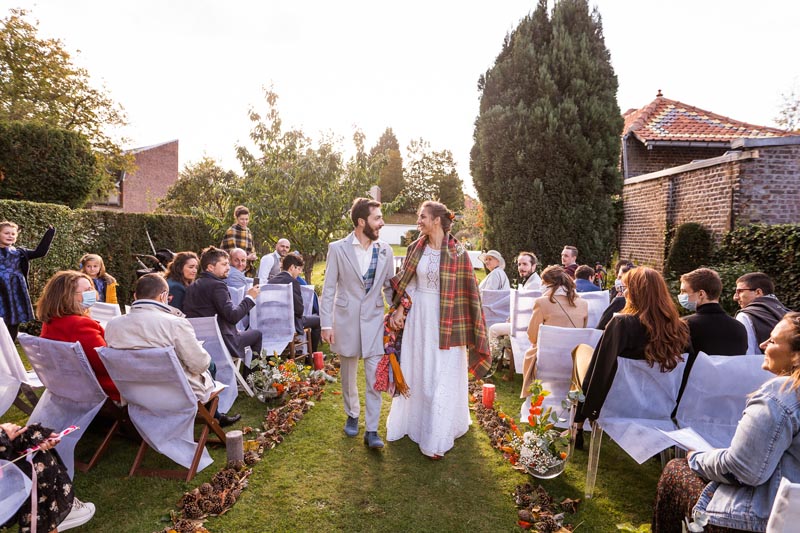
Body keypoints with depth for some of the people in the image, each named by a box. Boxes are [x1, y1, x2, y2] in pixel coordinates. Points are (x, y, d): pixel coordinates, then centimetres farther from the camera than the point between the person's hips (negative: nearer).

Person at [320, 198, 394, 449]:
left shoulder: (385, 251, 2)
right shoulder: (338, 248, -5)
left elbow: (390, 287, 10)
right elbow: (328, 289, -4)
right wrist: (326, 324, -7)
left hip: (374, 318, 1)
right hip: (346, 319, -1)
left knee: (375, 376, -2)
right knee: (348, 374, 14)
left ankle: (371, 430, 9)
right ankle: (352, 415, 37)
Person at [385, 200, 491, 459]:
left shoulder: (457, 252, -10)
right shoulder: (416, 248, 2)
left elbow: (468, 291, -7)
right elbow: (406, 283, 7)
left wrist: (472, 327, -7)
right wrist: (399, 311, -6)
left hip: (445, 320, -4)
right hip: (418, 316, 4)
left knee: (442, 377, 3)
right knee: (416, 371, 16)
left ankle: (436, 439, 15)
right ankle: (413, 420, 36)